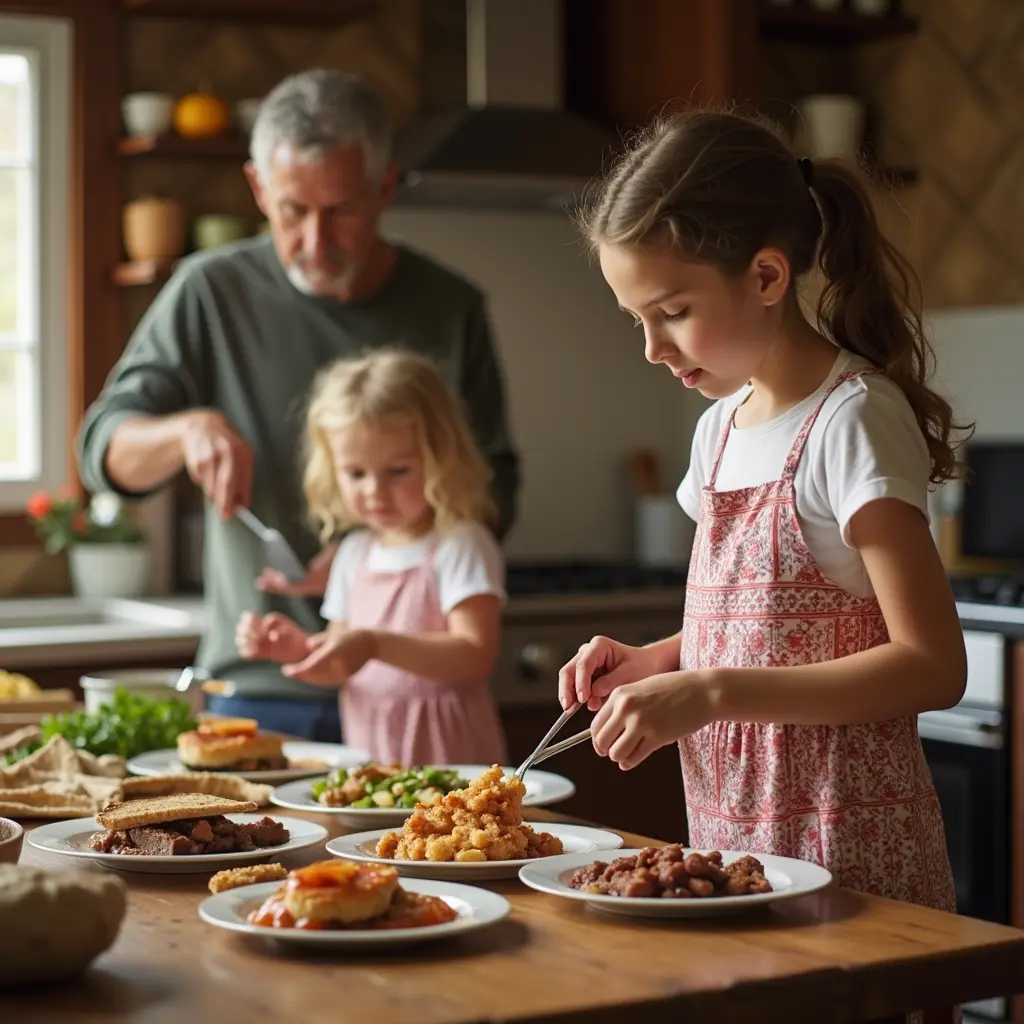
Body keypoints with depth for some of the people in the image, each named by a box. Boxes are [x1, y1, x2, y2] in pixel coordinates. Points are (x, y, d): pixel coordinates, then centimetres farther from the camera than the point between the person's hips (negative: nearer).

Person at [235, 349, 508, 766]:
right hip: (366, 758, 5)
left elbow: (475, 656, -17)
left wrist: (375, 645, -27)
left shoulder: (460, 546, -6)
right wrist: (299, 649, -2)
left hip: (445, 753, -5)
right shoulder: (354, 552, 13)